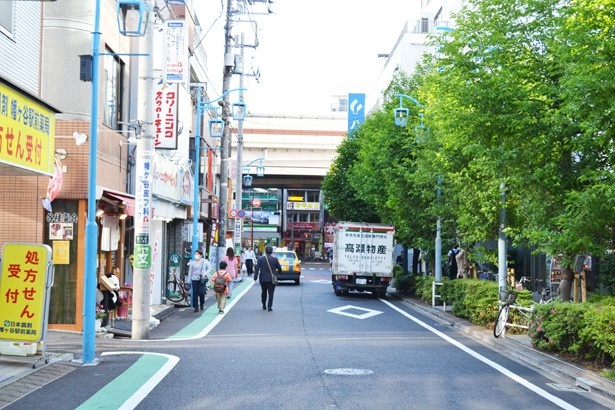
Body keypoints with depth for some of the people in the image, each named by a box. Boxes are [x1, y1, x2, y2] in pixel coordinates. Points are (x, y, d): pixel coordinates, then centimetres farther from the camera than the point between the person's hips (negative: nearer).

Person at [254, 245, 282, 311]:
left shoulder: (260, 259, -4)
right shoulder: (275, 259, -5)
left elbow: (257, 268, -7)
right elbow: (279, 268, 3)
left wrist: (255, 277, -5)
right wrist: (279, 274, 23)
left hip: (263, 279, 1)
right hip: (271, 279, -1)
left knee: (263, 293, 16)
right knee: (271, 293, 2)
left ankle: (264, 306, 25)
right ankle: (269, 306, -7)